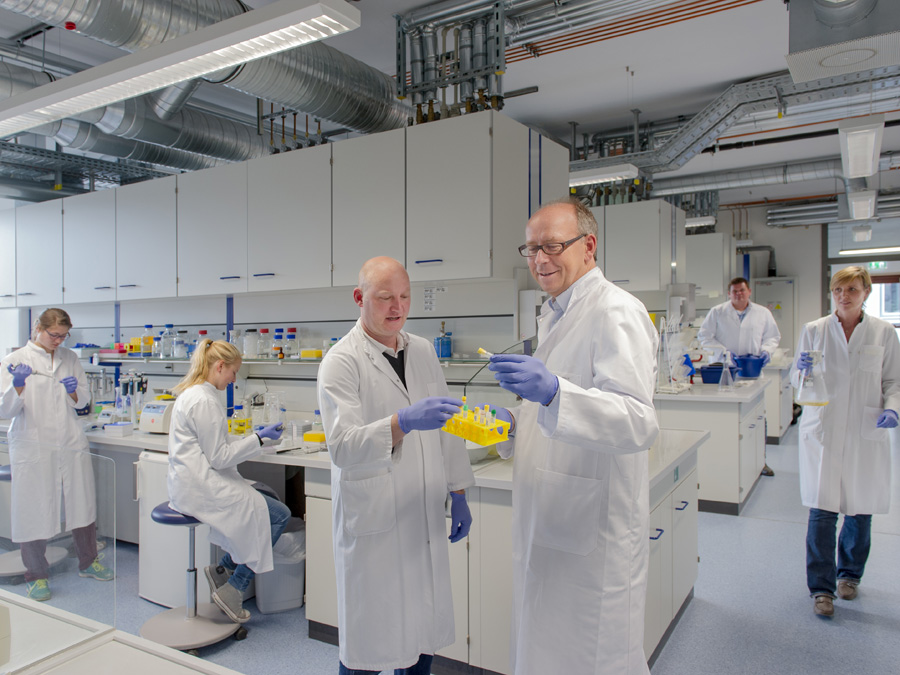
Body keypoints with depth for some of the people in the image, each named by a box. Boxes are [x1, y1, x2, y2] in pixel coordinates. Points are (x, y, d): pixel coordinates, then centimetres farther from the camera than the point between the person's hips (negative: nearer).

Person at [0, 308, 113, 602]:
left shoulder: (70, 359, 9)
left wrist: (74, 391, -8)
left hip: (71, 444, 4)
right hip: (32, 446, -4)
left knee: (83, 502, 11)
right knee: (34, 509, 3)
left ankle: (88, 562, 30)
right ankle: (36, 575, 22)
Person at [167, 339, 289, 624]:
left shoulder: (191, 393, 14)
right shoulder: (205, 401, -18)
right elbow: (218, 457, -17)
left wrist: (254, 436, 17)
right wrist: (258, 439, -9)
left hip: (190, 482, 11)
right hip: (200, 486, -11)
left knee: (263, 497, 14)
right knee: (279, 515, -10)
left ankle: (223, 568, 14)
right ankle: (232, 589, 0)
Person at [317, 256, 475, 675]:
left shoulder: (423, 351, 9)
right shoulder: (340, 362, -10)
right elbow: (342, 446, -22)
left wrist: (458, 495, 14)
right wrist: (404, 423, -36)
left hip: (426, 519, 6)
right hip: (373, 525, -5)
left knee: (425, 636, 15)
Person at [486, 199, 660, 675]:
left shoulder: (615, 313, -15)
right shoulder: (554, 315, 14)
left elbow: (638, 424, -28)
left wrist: (552, 391, -41)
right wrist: (514, 425, 6)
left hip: (594, 529, -9)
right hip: (548, 523, 9)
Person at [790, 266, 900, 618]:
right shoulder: (813, 331, 3)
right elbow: (796, 379, 7)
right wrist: (803, 370, -15)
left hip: (866, 433, 1)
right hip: (822, 431, -1)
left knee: (860, 509, 10)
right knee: (821, 511, -3)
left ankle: (849, 573, 34)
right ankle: (821, 587, 9)